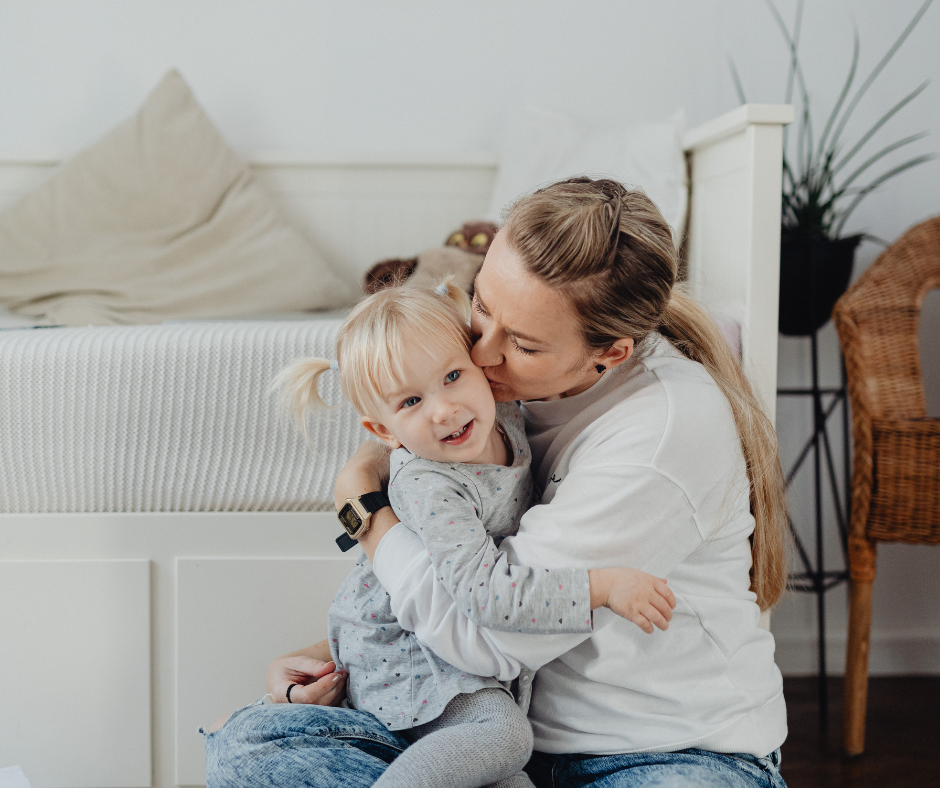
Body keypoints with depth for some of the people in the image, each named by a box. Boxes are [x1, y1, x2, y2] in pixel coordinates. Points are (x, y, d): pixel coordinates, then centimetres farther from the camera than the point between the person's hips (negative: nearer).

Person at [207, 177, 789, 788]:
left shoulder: (668, 430, -25)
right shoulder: (509, 383, -1)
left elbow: (490, 633, -24)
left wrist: (359, 498, -10)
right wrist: (338, 653, -1)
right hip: (524, 736, 7)